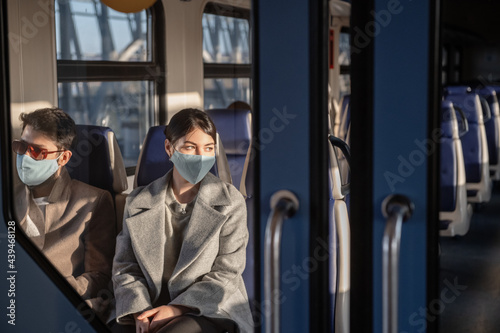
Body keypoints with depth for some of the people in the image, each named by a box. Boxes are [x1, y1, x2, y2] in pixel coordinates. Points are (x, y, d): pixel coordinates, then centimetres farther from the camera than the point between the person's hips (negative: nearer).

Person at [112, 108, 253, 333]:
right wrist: (139, 313, -11)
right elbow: (125, 268, 7)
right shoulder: (139, 202, 8)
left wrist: (176, 308, -13)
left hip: (209, 309, -2)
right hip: (152, 307, 2)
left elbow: (226, 274, -3)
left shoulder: (230, 202, 1)